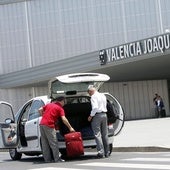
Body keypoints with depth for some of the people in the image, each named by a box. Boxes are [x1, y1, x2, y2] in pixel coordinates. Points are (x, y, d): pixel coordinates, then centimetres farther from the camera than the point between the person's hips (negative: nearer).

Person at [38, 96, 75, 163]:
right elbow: (64, 119, -9)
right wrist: (70, 128, -6)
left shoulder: (49, 104, 20)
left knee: (45, 143, 10)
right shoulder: (60, 108, 2)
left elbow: (40, 110, 15)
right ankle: (57, 159, -1)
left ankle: (47, 159, 13)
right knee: (54, 143, -1)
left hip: (42, 124, 7)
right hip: (49, 125, -7)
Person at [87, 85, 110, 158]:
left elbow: (95, 107, -21)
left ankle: (101, 152, -10)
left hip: (97, 115, -7)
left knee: (97, 134, -5)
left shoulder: (93, 96, -11)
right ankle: (107, 152, 14)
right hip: (104, 115, 7)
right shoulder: (103, 95, 15)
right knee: (105, 134, 11)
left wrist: (91, 116, -12)